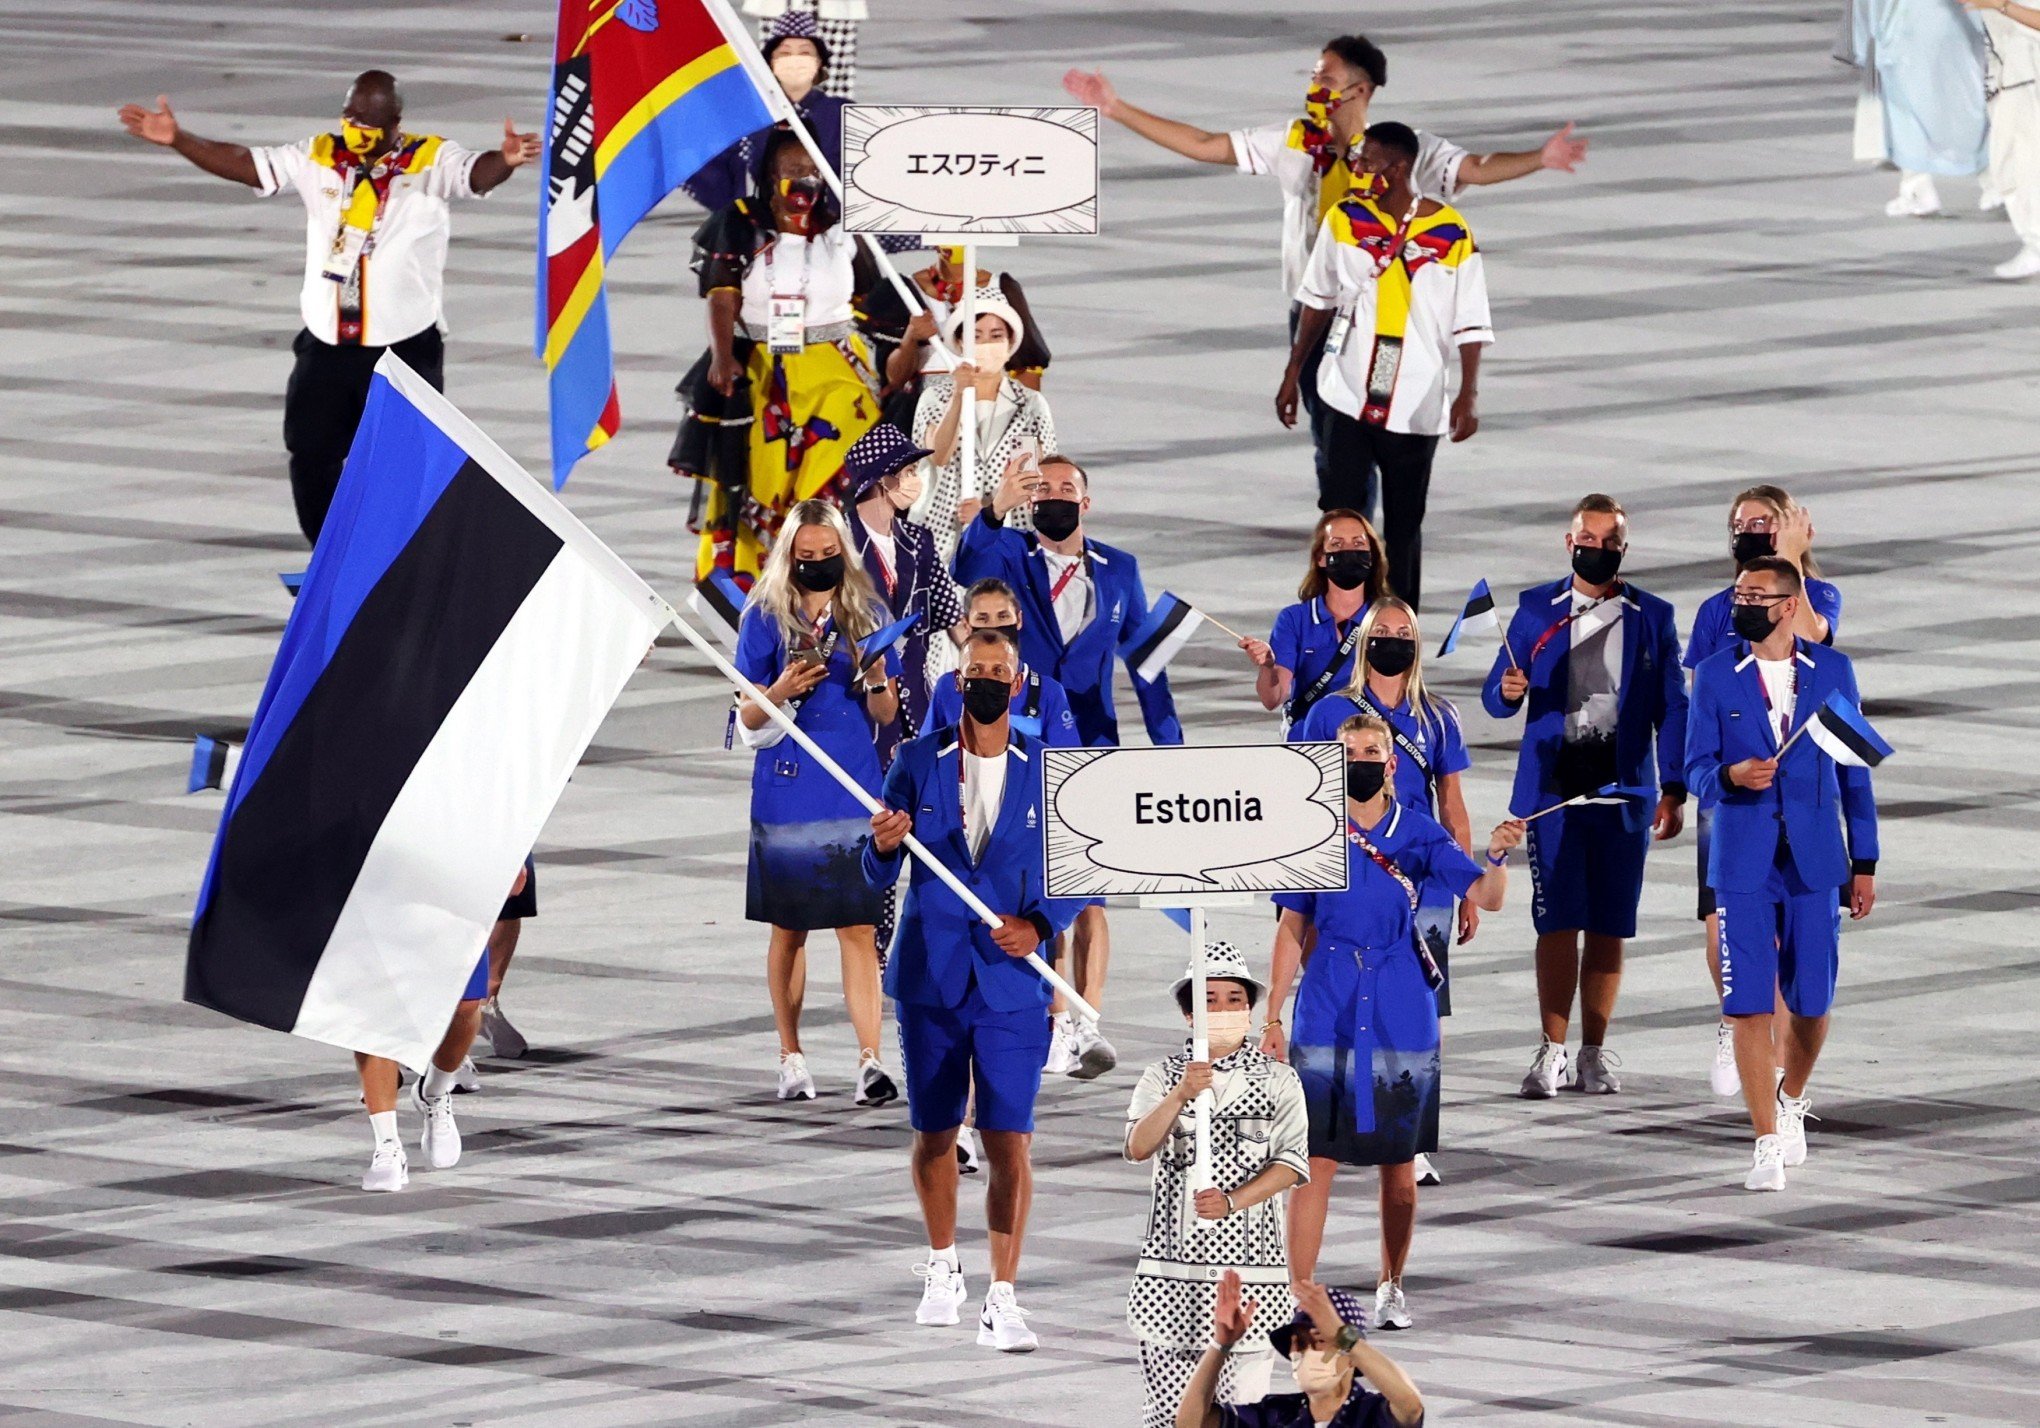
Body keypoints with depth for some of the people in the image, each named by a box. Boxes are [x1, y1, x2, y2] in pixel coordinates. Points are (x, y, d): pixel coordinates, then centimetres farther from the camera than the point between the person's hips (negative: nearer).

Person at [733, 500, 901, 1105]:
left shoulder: (865, 614, 7)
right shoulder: (765, 617, 1)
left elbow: (885, 714, 8)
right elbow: (747, 717, 1)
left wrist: (877, 681, -14)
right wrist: (782, 689, -19)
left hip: (854, 793, 1)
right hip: (786, 793, -1)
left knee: (859, 928, -6)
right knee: (789, 928, 7)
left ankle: (870, 1061, -13)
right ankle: (791, 1057, 18)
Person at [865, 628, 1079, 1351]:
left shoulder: (1046, 770, 1)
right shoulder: (919, 762, 2)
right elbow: (879, 878, 2)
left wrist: (1039, 924, -15)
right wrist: (882, 845, -21)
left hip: (1010, 983, -1)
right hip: (930, 978, 1)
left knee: (1010, 1140, -9)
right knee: (934, 1134, 11)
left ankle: (1002, 1302, -10)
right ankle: (942, 1266, 33)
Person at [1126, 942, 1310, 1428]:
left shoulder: (1278, 1081, 6)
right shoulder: (1162, 1077, 7)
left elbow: (1292, 1161, -2)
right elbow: (1138, 1147, -6)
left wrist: (1232, 1201, -16)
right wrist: (1181, 1095, -21)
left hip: (1250, 1260, 0)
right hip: (1173, 1264, 0)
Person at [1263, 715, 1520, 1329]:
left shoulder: (1419, 834, 2)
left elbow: (1485, 897, -6)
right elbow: (1292, 928, 7)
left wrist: (1497, 855, -28)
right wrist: (1273, 1018, 4)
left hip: (1401, 1014, 1)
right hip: (1327, 1012, 0)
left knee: (1398, 1158, 8)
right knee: (1317, 1157, -6)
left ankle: (1391, 1288, 21)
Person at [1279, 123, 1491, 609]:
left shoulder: (1450, 235, -7)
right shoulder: (1346, 219, 2)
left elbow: (1470, 325, -4)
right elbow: (1318, 301, 13)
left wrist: (1468, 396, -13)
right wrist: (1293, 374, 15)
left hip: (1415, 406, -2)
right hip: (1350, 397, 2)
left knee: (1404, 525, 6)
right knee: (1341, 511, -5)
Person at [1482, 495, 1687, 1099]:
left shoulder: (1652, 617, 9)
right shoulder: (1536, 609, 9)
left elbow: (1671, 709, 8)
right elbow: (1495, 697, 7)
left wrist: (1673, 790, 0)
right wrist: (1507, 691, -17)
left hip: (1622, 787, 1)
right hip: (1553, 782, -1)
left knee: (1609, 923, 2)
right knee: (1558, 918, -8)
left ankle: (1594, 1051, 10)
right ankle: (1551, 1050, -4)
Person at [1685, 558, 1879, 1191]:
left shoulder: (1832, 671, 4)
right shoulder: (1715, 675, 3)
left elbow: (1854, 769, 9)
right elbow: (1696, 767, 2)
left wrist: (1864, 862, 7)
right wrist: (1731, 775, -22)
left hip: (1814, 863, 1)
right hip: (1743, 864, -1)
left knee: (1810, 1002, 4)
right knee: (1749, 1004, -8)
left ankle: (1792, 1102, 33)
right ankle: (1768, 1143, -3)